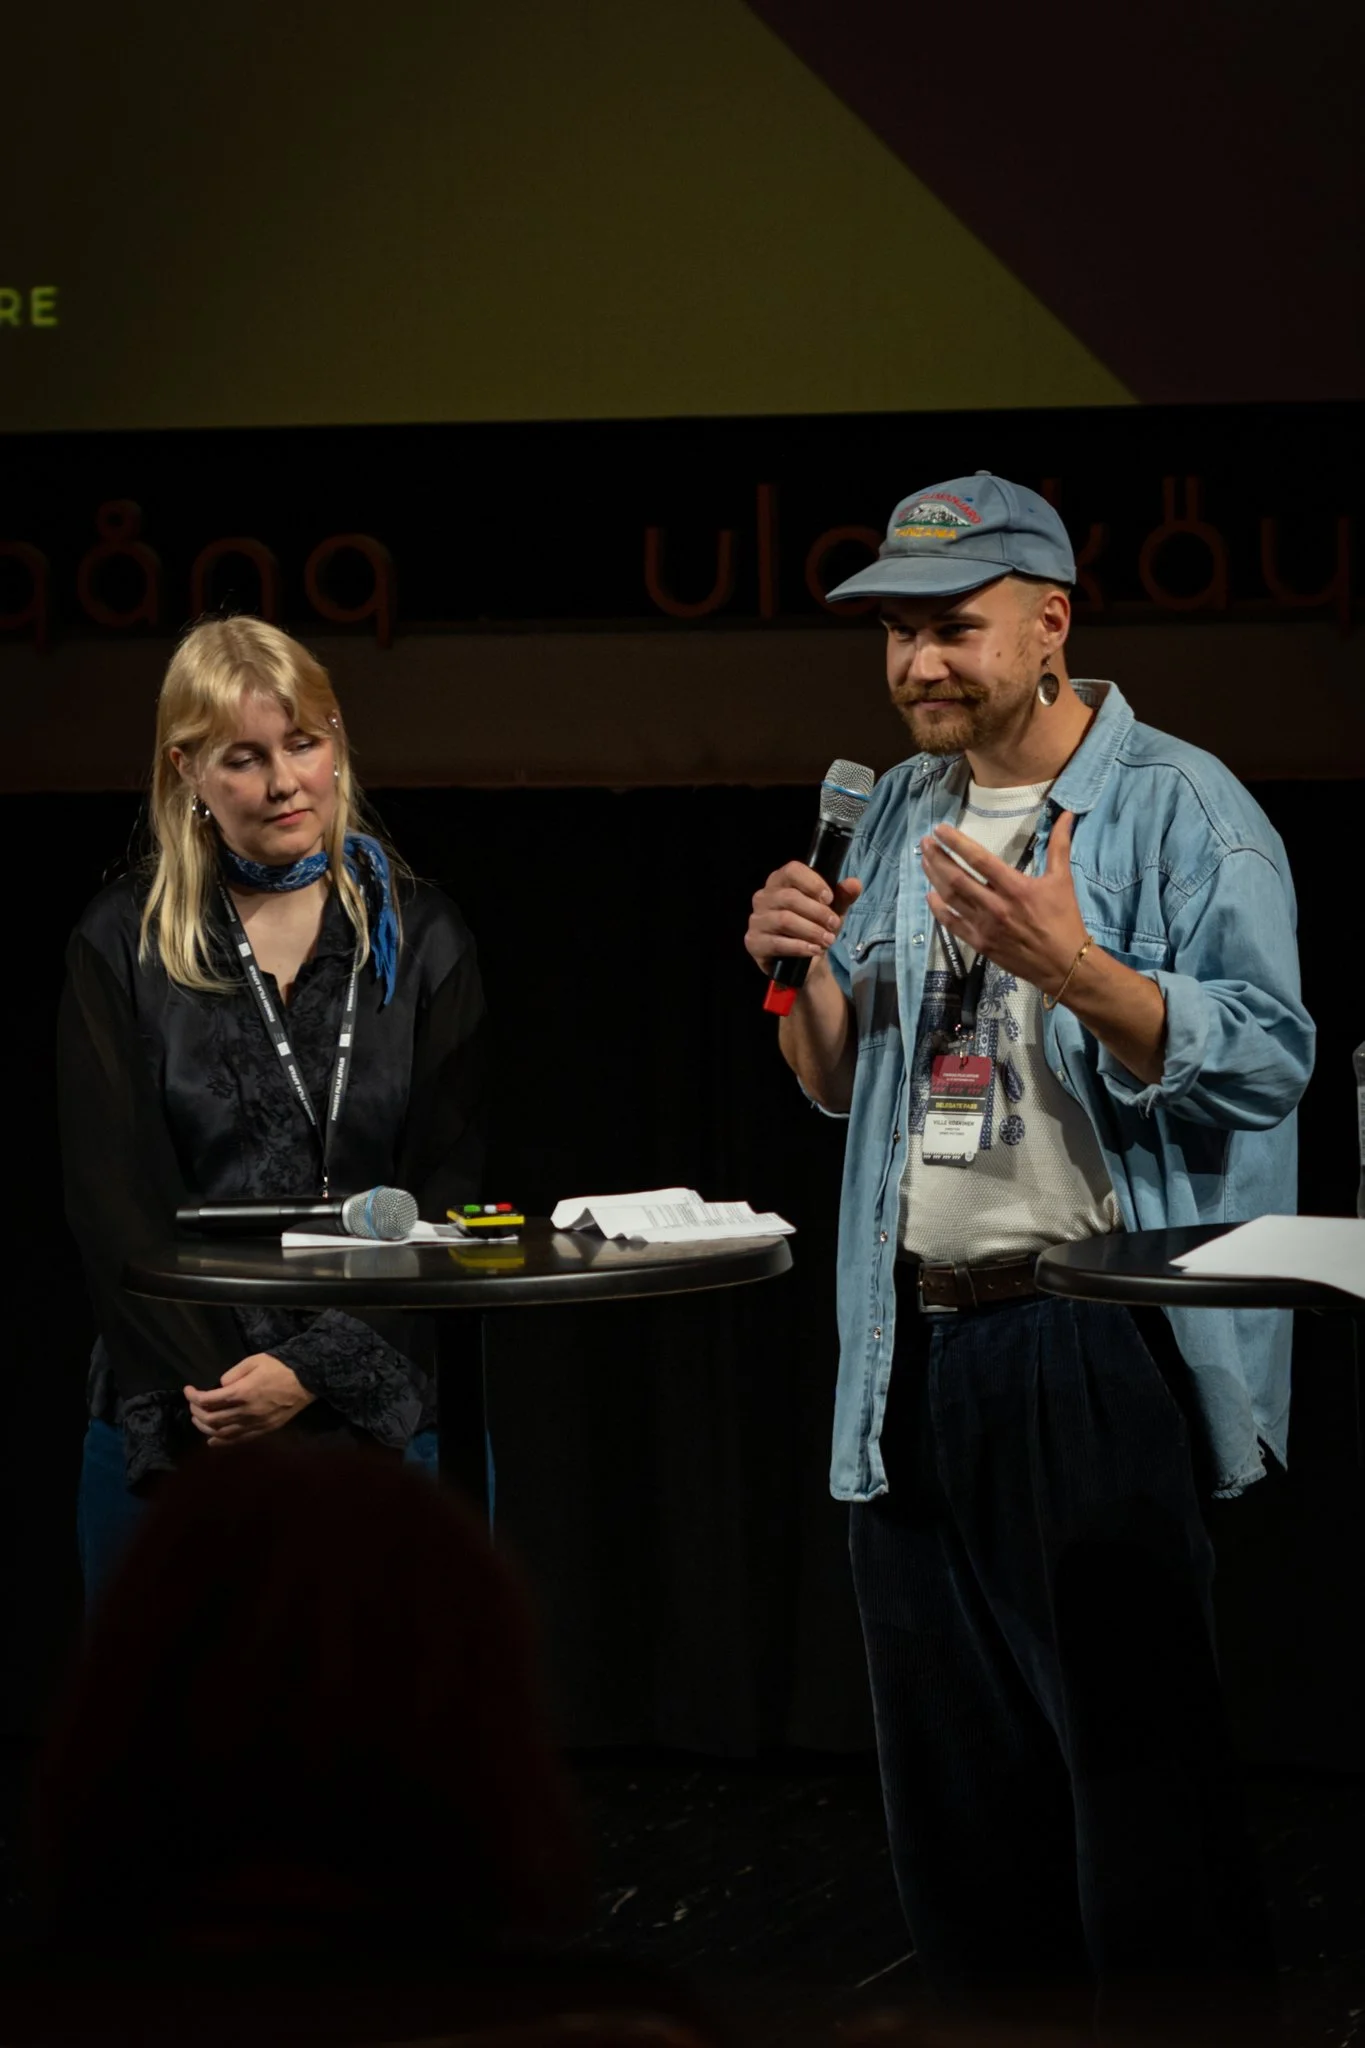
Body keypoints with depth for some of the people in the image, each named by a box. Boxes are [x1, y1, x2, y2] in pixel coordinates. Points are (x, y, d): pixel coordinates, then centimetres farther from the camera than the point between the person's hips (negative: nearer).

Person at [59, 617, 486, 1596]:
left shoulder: (418, 938, 7)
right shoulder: (124, 946, 4)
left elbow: (443, 1192, 2)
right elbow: (114, 1202, -1)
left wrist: (313, 1372, -10)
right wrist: (212, 1393, -12)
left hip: (370, 1415, 0)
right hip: (170, 1433, 0)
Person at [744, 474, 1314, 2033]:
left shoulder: (1178, 805, -6)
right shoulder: (895, 813, 16)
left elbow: (1267, 1058, -16)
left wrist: (1067, 966, -27)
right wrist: (803, 977, 2)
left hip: (1099, 1356, -7)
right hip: (913, 1349, 7)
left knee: (1137, 1767, -6)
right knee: (953, 1786, 12)